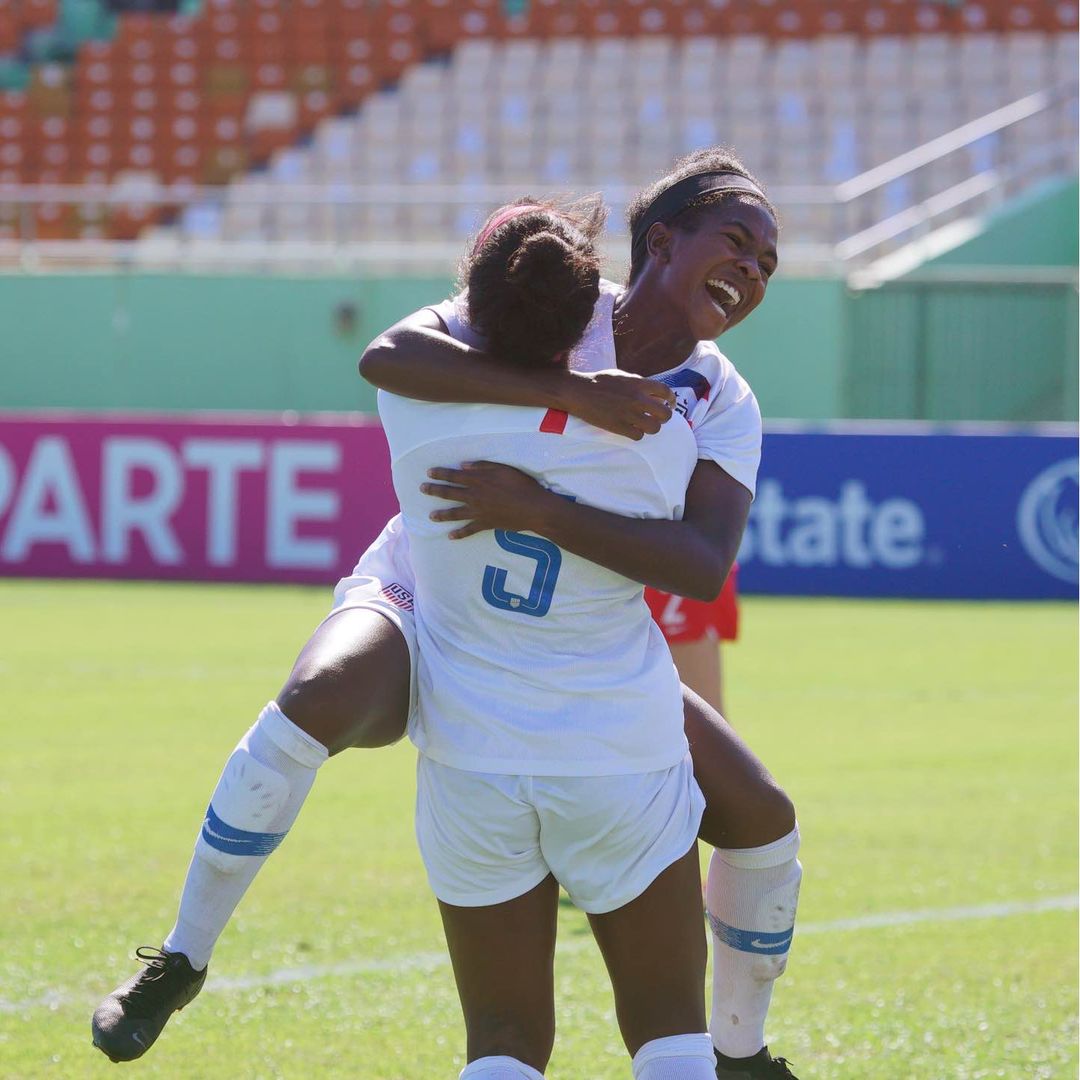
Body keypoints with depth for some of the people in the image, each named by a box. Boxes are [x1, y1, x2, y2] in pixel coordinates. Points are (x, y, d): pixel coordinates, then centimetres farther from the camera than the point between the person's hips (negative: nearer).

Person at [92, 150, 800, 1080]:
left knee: (764, 819, -3)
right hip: (423, 603, -4)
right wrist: (572, 394, -47)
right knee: (321, 697, -38)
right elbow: (388, 355, -37)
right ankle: (181, 958, -23)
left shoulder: (722, 405, -9)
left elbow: (704, 566, -28)